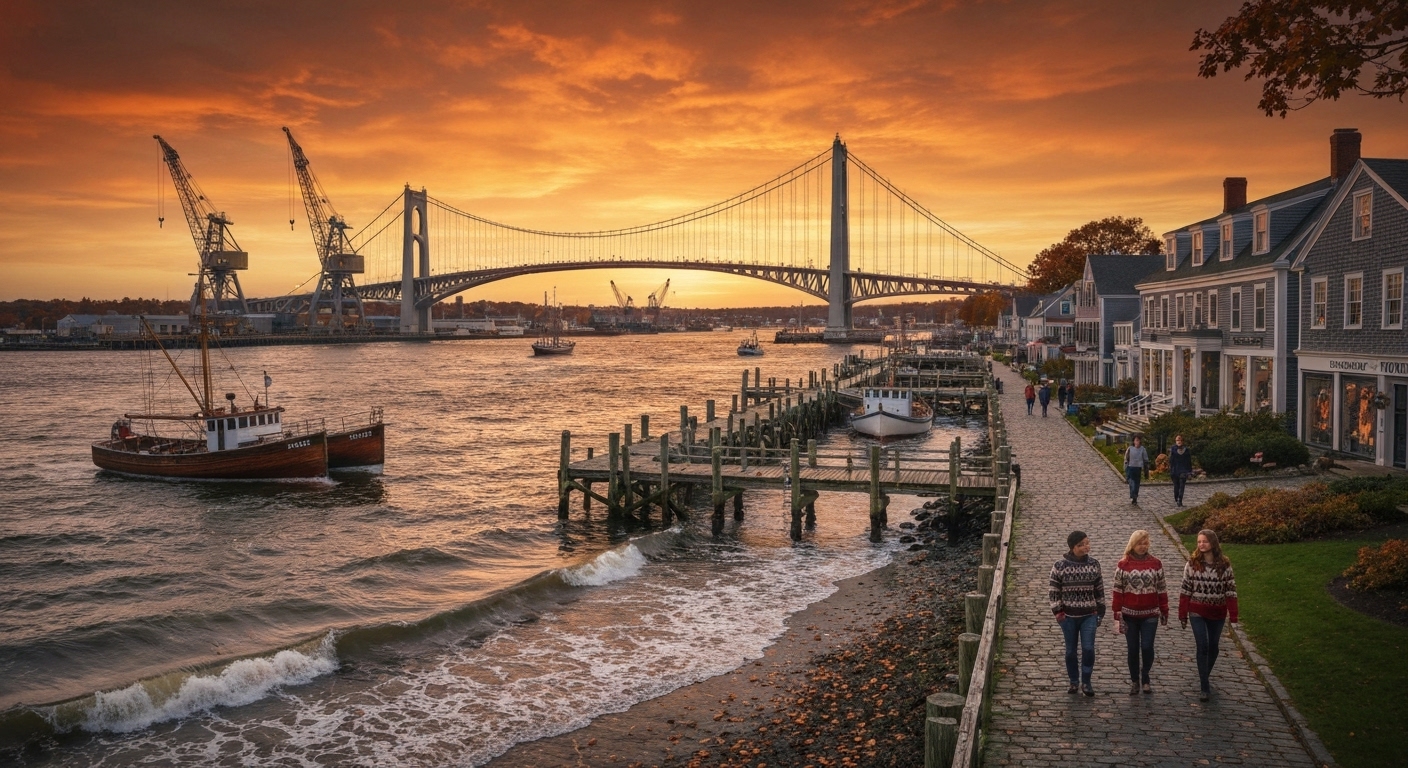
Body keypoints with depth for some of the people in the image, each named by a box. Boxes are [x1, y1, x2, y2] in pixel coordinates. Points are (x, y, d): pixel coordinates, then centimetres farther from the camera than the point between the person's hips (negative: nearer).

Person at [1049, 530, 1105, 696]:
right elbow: (1054, 590, -2)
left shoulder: (1094, 564, 1)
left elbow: (1099, 589, 8)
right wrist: (1057, 611, -7)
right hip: (1068, 615, -1)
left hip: (1089, 615, 1)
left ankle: (1086, 682, 10)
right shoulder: (1060, 566, -7)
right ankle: (1074, 682, 24)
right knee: (1071, 650, 8)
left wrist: (1100, 611, 9)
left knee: (1088, 648, -7)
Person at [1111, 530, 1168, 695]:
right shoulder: (1123, 565, -4)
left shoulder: (1155, 563, 0)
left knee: (1147, 647, -3)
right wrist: (1117, 615, -5)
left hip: (1150, 615, 0)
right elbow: (1117, 591, -2)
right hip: (1129, 615, 0)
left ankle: (1145, 678, 19)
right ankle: (1134, 681, 21)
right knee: (1133, 649, 7)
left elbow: (1162, 589, 6)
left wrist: (1164, 612, 8)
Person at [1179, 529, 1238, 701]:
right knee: (1203, 647, -5)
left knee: (1213, 647, 13)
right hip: (1197, 612, -1)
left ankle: (1204, 678, 34)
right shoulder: (1192, 563, -7)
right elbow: (1185, 590, -3)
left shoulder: (1224, 565, -6)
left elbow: (1231, 590, -4)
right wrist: (1183, 614, -4)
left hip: (1217, 613, 2)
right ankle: (1204, 687, 1)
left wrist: (1233, 614, -9)